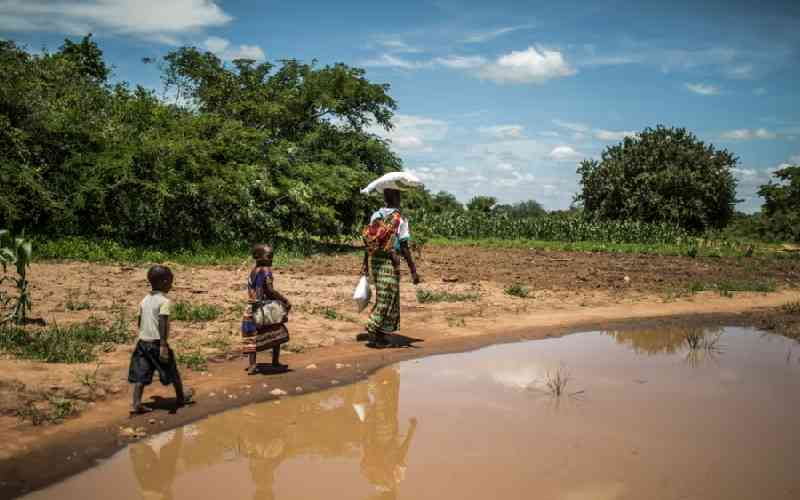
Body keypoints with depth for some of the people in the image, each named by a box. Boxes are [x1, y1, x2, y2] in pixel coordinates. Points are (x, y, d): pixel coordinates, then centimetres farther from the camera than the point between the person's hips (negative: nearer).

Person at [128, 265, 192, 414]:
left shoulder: (145, 300, 10)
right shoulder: (164, 301, -13)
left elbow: (140, 322, 16)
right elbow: (162, 324, -22)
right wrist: (163, 345, -25)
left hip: (142, 341, 6)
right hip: (156, 343, -6)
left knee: (140, 375, 5)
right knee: (172, 372, 12)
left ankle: (136, 404, -2)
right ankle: (181, 397, 28)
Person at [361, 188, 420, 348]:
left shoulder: (375, 215, 5)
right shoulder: (400, 220, -12)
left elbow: (368, 240, 7)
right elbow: (404, 248, -14)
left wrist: (365, 264, 16)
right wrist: (413, 270, -10)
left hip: (375, 260, 6)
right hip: (390, 262, -6)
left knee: (386, 298, 16)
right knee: (386, 300, 2)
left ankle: (381, 335, 18)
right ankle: (372, 332, -4)